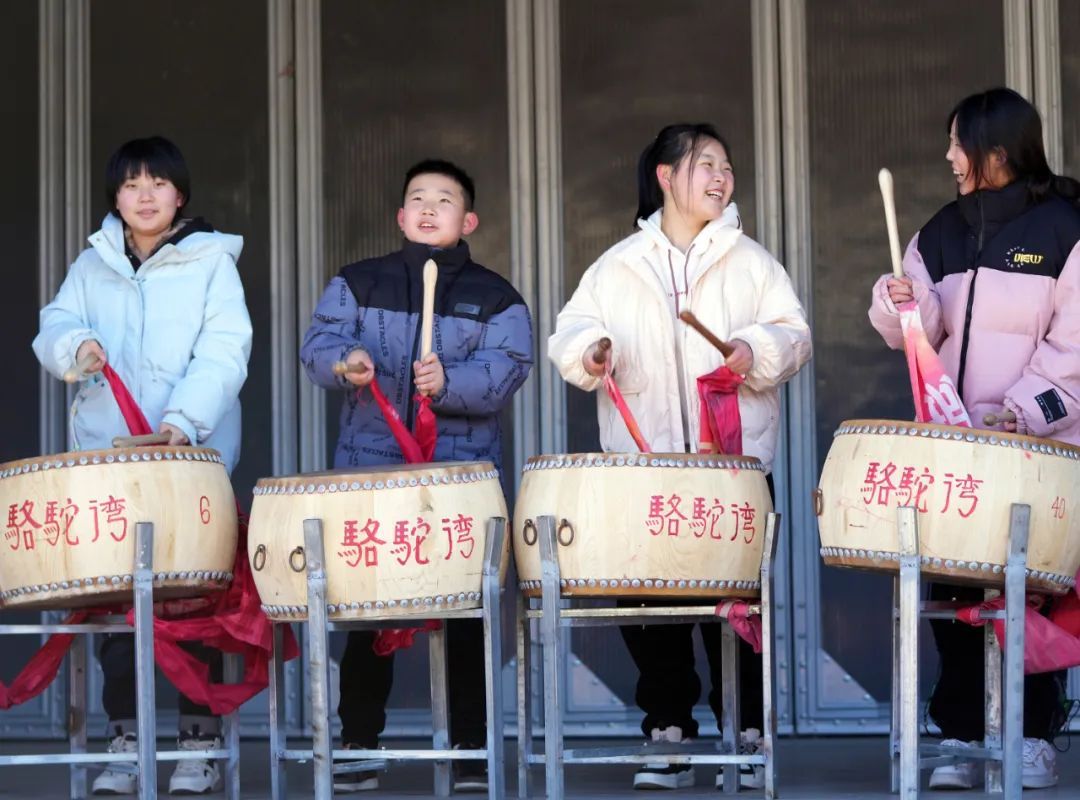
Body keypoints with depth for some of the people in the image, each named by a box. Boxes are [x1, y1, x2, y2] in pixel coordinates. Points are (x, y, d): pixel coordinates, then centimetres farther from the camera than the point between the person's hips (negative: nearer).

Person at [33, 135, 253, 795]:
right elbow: (52, 329, 10)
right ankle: (124, 743, 11)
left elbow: (223, 353, -11)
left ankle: (201, 746, 6)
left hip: (195, 459, -3)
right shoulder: (93, 266, 15)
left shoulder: (211, 261, 1)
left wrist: (183, 420, -26)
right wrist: (75, 344, -14)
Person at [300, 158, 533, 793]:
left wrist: (448, 381, -26)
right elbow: (320, 343, -2)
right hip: (371, 472, 1)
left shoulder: (495, 297, 7)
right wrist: (345, 360, -25)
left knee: (465, 616, 2)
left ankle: (471, 754, 10)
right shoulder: (357, 284, 12)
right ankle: (358, 751, 13)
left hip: (463, 479, -1)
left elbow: (505, 370, -8)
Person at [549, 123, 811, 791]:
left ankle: (748, 737, 8)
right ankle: (668, 736, 11)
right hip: (644, 467, 1)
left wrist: (757, 349, -16)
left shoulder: (751, 261, 8)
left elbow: (795, 334, 3)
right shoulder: (619, 265, 11)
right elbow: (572, 328, 7)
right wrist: (588, 351, -15)